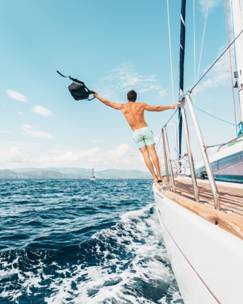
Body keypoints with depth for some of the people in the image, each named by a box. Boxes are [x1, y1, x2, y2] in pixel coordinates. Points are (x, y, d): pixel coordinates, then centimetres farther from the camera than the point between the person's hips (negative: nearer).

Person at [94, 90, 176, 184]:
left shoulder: (122, 107, 6)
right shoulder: (141, 105, 6)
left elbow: (108, 102, 15)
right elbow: (156, 108, 11)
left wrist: (97, 96, 30)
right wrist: (170, 107, 24)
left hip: (136, 133, 0)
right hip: (146, 129, 0)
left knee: (145, 155, 0)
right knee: (153, 152, -3)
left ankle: (155, 177, -4)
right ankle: (159, 176, -6)